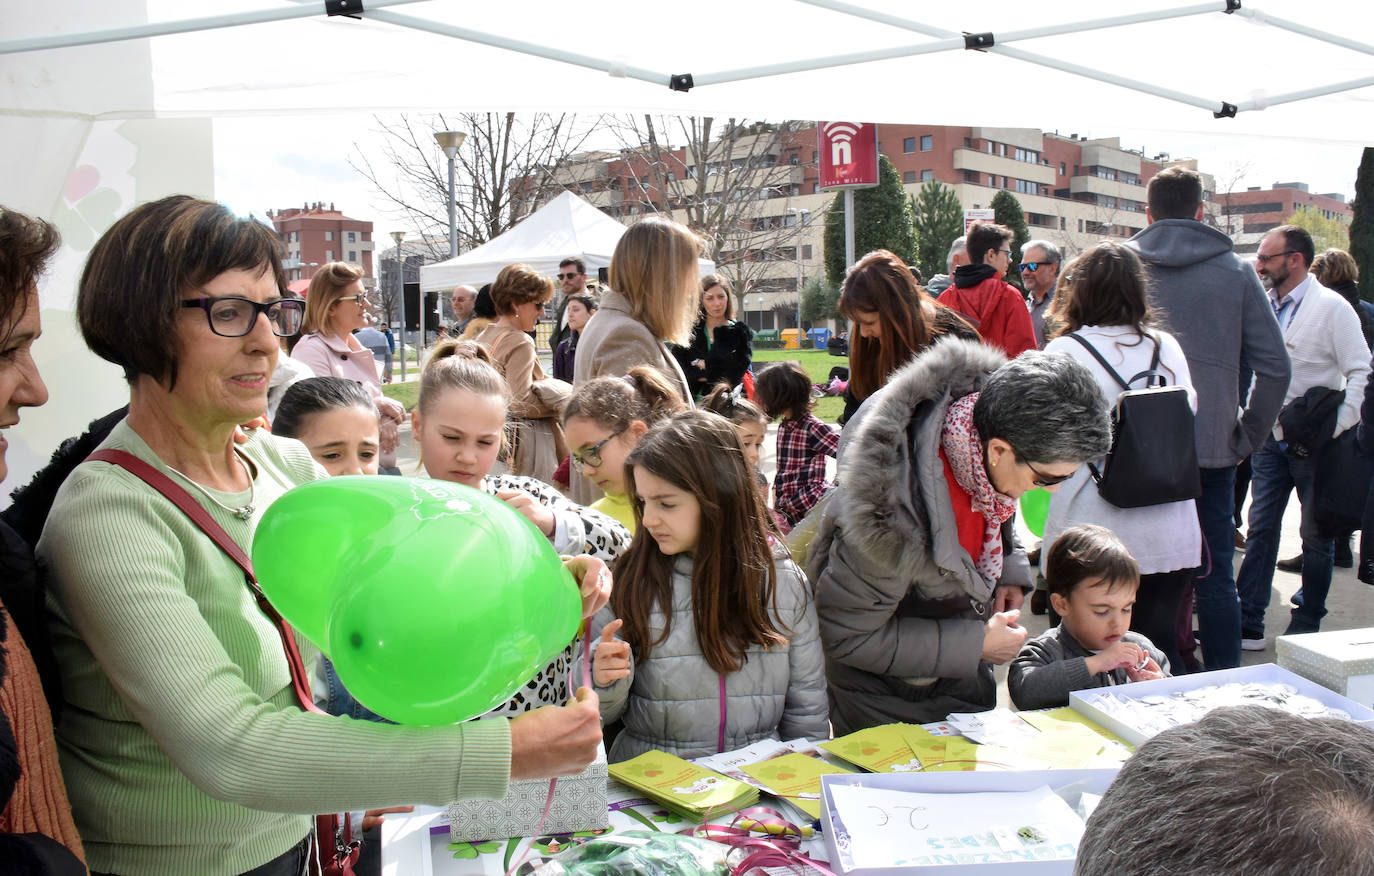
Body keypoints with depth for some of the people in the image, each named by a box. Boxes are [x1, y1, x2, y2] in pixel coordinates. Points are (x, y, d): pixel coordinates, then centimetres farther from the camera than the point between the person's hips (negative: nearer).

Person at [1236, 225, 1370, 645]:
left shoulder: (1332, 307, -9)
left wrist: (1337, 429, -20)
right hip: (1270, 438, 5)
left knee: (1316, 536, 7)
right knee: (1260, 531, 4)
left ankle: (1306, 627, 18)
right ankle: (1247, 625, 7)